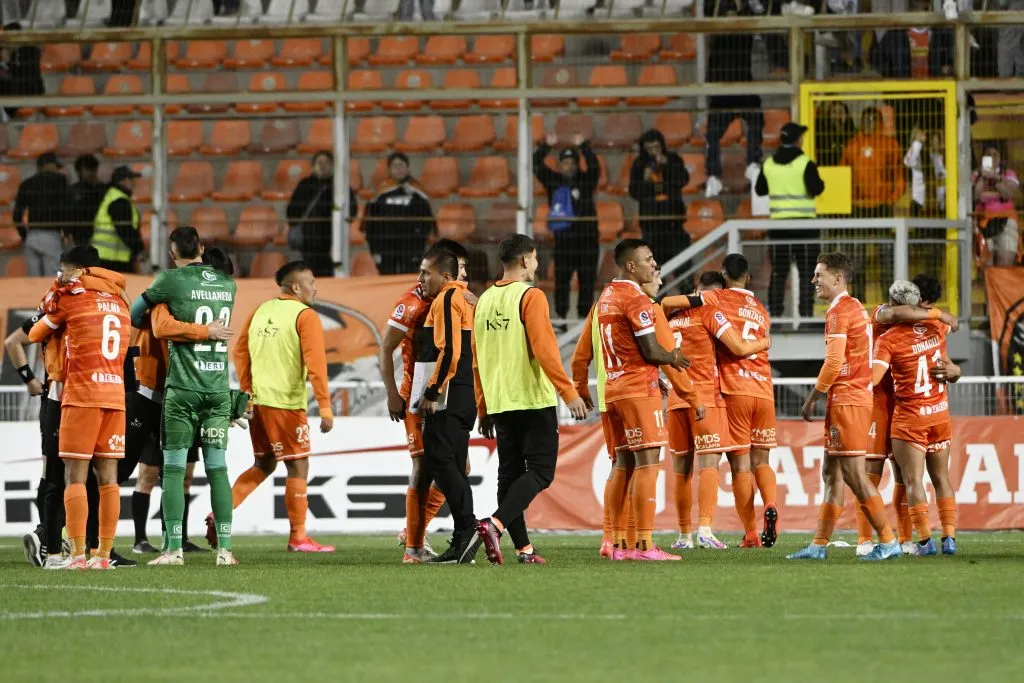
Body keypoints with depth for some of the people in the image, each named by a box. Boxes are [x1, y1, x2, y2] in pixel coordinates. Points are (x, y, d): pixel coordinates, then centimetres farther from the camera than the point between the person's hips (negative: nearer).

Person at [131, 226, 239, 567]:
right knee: (217, 468, 6)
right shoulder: (227, 284, 9)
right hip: (218, 387, 4)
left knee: (174, 468, 0)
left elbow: (136, 312, 7)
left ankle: (174, 548, -4)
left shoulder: (172, 280, -6)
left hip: (183, 388, -4)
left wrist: (143, 325, 29)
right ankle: (224, 548, 2)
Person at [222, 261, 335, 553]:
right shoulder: (305, 316, -9)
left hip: (258, 399, 7)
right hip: (286, 403, -7)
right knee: (298, 466, 2)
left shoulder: (262, 310, 11)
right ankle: (298, 537, 5)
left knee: (264, 465, 19)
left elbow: (240, 351, 12)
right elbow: (316, 364, -15)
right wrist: (325, 408, -14)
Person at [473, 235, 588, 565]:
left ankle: (523, 548, 5)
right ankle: (495, 523, -24)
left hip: (499, 402, 7)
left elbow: (477, 360, 16)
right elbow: (545, 349, -17)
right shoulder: (530, 297, -9)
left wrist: (483, 409, 21)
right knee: (540, 471, -5)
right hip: (534, 400, -7)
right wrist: (569, 393, -16)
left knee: (510, 473, 8)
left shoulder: (485, 300, 12)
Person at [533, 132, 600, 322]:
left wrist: (583, 147, -25)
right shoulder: (553, 180, 7)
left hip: (587, 236, -1)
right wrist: (546, 146, -14)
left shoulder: (585, 180, 3)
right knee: (562, 278, -2)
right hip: (563, 236, 1)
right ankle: (560, 313, 2)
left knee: (587, 279, 1)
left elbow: (594, 167, -14)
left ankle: (584, 313, 7)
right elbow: (535, 165, -1)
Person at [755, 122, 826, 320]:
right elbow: (815, 189, -16)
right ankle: (805, 313, -4)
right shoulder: (805, 164, -10)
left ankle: (774, 313, 7)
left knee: (778, 272, 9)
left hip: (778, 222, 4)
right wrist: (821, 183, 5)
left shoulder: (769, 165, 4)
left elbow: (760, 190, 12)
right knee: (807, 272, 1)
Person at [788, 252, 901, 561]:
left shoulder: (839, 311, -12)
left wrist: (812, 399, -9)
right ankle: (820, 544, 14)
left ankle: (888, 542, -6)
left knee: (854, 474, -8)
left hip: (846, 400, -10)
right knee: (831, 474, 11)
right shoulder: (856, 308, 17)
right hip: (856, 396, 10)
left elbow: (834, 362, -18)